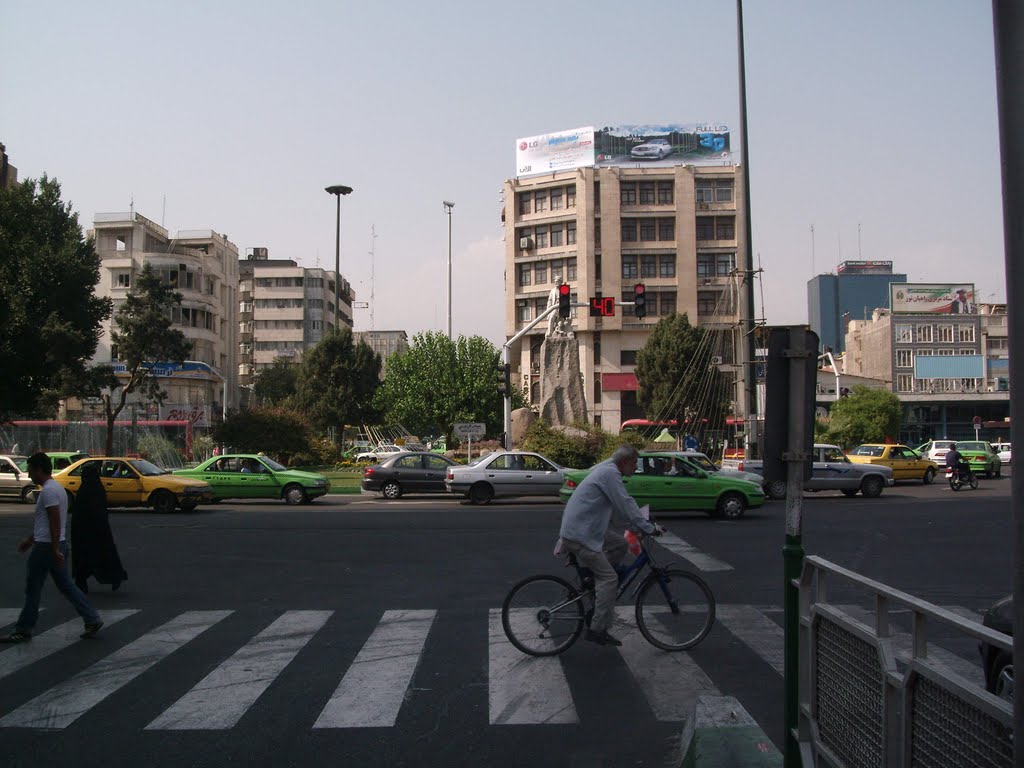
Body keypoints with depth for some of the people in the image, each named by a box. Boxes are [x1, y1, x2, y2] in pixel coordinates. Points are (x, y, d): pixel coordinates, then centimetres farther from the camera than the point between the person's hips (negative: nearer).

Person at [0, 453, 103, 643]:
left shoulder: (48, 490, -17)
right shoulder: (57, 488, 15)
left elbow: (55, 522, -23)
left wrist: (55, 550, -24)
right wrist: (31, 540, 29)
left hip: (46, 547, -9)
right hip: (57, 545, 9)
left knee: (32, 590, 2)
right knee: (65, 586, 11)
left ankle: (23, 631, 12)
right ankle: (92, 619, 7)